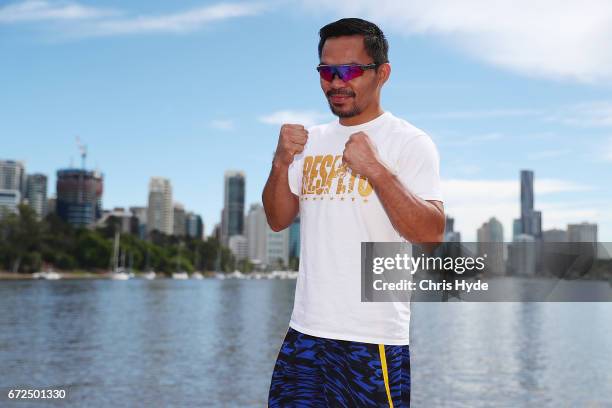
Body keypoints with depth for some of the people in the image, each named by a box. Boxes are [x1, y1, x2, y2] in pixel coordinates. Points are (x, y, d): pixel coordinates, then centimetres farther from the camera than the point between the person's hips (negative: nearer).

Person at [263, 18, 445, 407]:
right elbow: (278, 220, 10)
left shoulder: (410, 142, -6)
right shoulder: (313, 140, 11)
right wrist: (281, 163, -6)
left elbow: (431, 233, -16)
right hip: (305, 332, 5)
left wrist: (375, 169, -25)